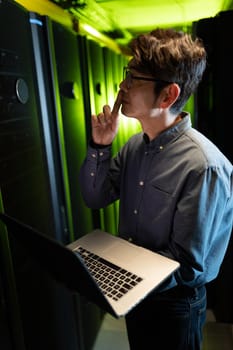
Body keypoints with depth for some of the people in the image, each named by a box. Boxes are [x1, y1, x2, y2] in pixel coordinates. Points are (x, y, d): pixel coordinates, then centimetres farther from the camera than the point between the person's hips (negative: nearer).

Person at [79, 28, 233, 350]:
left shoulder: (204, 167, -30)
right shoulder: (135, 145, -7)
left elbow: (187, 266, -25)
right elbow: (95, 198, -2)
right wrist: (99, 147, -16)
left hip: (173, 303, -6)